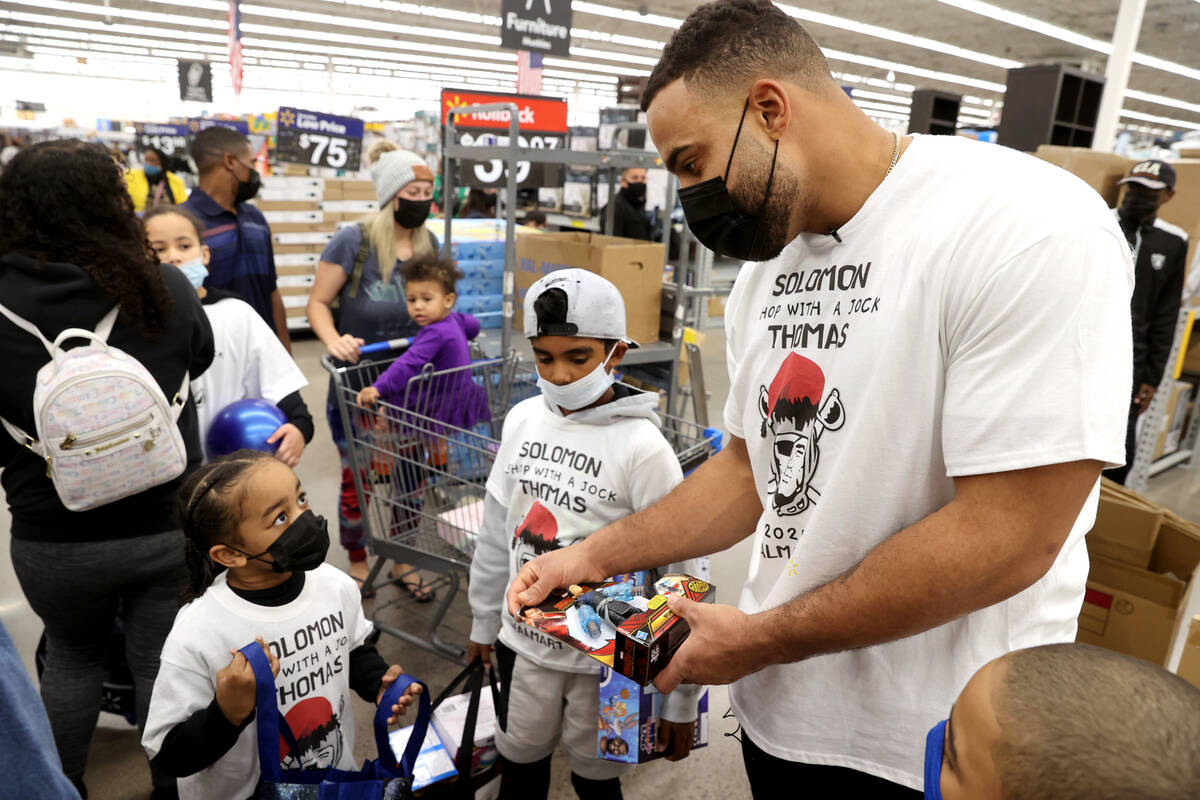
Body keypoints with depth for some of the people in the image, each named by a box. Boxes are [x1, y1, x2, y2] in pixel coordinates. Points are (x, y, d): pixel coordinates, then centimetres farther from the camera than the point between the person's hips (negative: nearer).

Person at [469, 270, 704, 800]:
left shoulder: (643, 448, -19)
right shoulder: (523, 421, -4)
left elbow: (682, 577, -15)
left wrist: (682, 699, -10)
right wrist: (484, 622, 15)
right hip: (523, 642, 4)